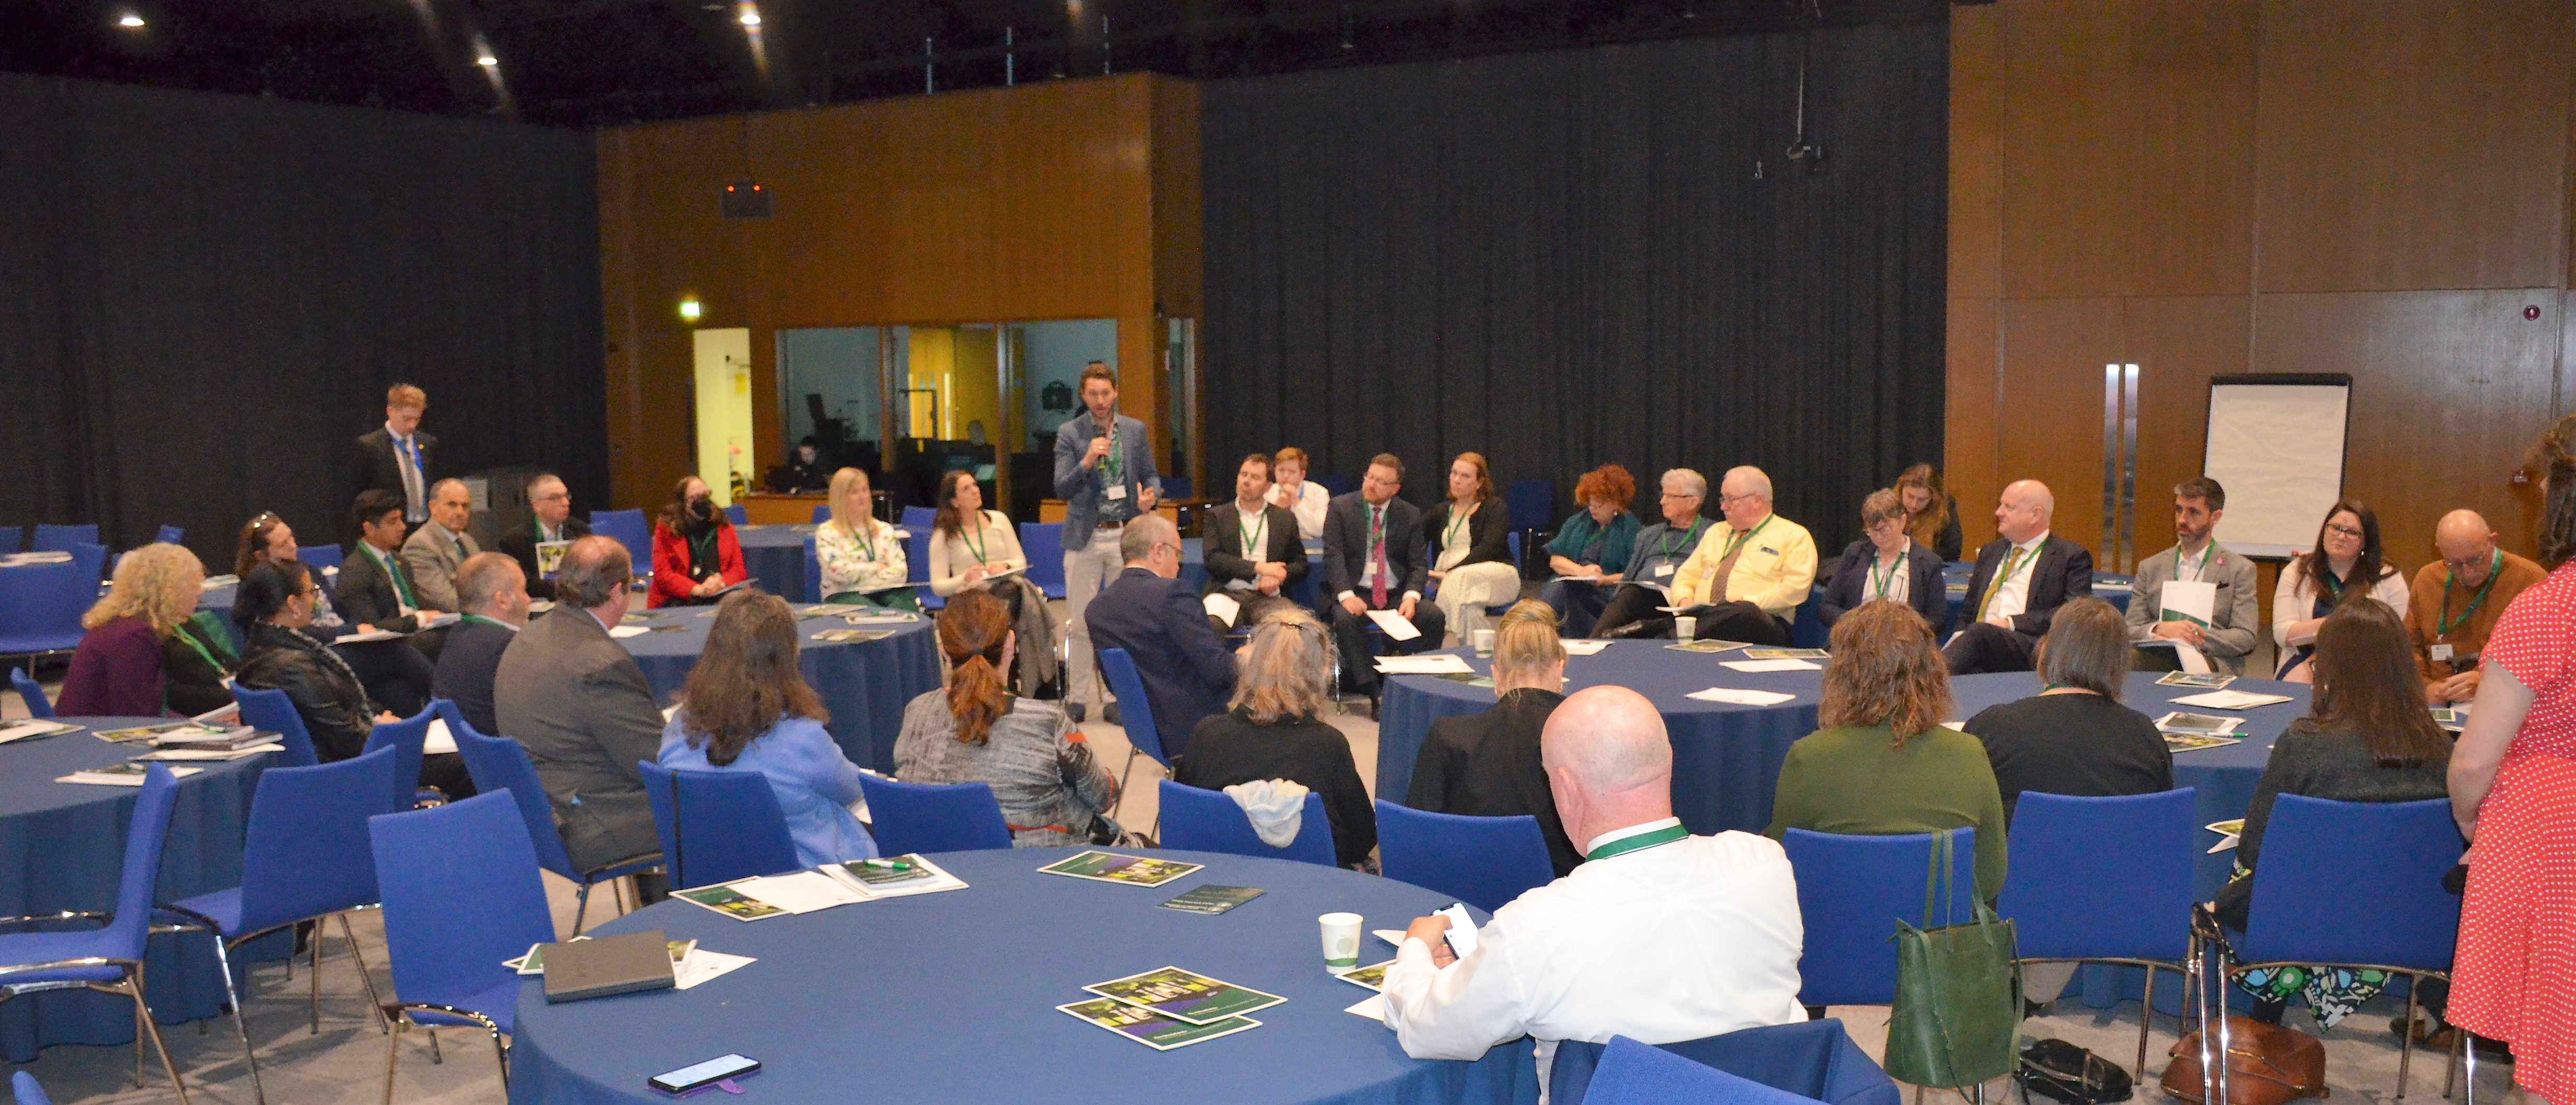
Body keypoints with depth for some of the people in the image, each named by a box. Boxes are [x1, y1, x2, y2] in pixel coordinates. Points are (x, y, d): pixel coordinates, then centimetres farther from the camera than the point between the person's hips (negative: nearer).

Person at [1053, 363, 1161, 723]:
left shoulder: (1136, 430, 5)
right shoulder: (1069, 434, -1)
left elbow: (1151, 475, 10)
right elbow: (1062, 489, -7)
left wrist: (1151, 494, -12)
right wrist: (1087, 461, -22)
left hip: (1126, 535, 1)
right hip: (1085, 536, -1)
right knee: (1081, 621, 2)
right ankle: (1078, 696, 11)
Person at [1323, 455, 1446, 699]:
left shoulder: (1410, 515, 7)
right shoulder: (1341, 507, 1)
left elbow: (1418, 564, 4)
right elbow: (1333, 555, -9)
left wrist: (1411, 596, -17)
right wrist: (1346, 595, -25)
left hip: (1397, 594, 2)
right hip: (1356, 593, -2)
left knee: (1434, 616, -23)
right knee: (1346, 619, -34)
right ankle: (1371, 690, -26)